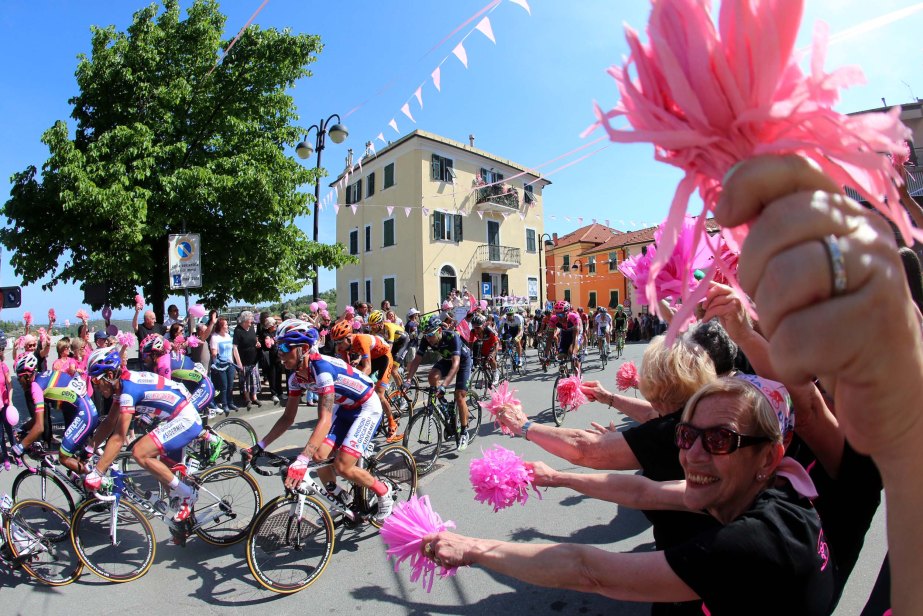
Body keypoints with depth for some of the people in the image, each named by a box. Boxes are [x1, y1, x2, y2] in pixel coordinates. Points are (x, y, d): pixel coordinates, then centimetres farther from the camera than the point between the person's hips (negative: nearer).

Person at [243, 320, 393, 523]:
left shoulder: (322, 368, -33)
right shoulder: (296, 377, -7)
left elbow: (325, 420, -39)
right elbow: (288, 418, 3)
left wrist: (301, 461, -46)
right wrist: (259, 446, -4)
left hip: (367, 408, -8)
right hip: (344, 408, 8)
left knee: (342, 466, -16)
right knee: (319, 457, -4)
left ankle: (385, 493, 9)